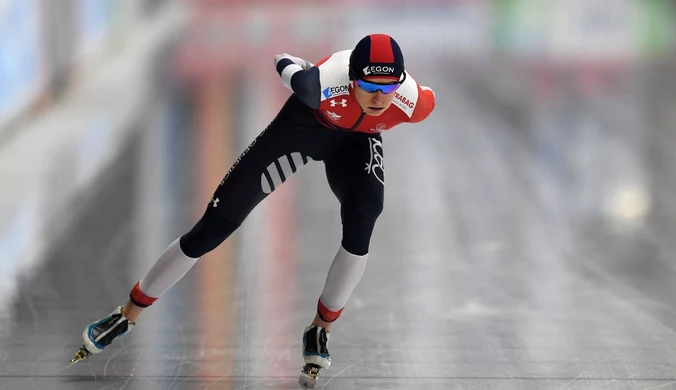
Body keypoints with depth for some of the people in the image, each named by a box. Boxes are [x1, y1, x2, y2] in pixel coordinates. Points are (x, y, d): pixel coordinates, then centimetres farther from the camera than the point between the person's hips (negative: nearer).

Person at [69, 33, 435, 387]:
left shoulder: (415, 102, -35)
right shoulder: (325, 83, -44)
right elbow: (295, 74, -19)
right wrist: (286, 62, 2)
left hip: (356, 138, 2)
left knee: (363, 214, -26)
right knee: (216, 224, -2)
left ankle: (320, 329, -4)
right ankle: (127, 315, 12)